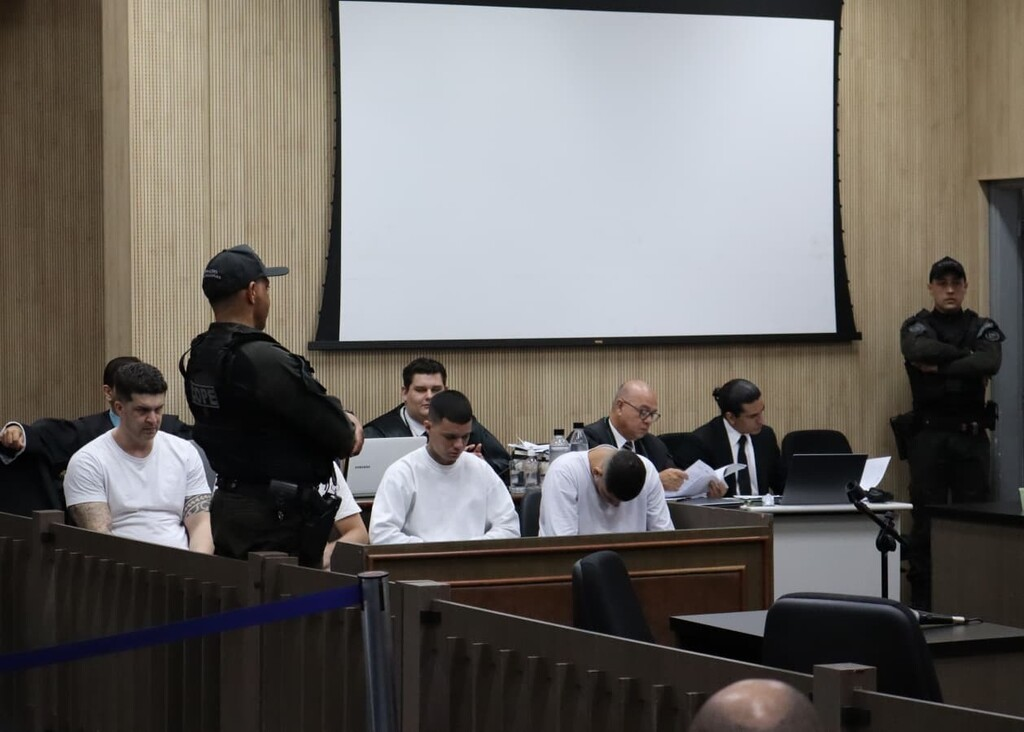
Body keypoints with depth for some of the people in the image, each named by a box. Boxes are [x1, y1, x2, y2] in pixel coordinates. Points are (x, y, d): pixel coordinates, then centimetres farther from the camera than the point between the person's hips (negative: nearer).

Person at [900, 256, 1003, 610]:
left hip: (971, 434, 1)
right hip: (928, 434, -1)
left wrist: (940, 368, -12)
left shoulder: (982, 328, 10)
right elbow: (920, 351, -17)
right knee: (926, 519, -3)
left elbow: (991, 363, -11)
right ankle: (922, 603, 2)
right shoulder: (916, 326, 7)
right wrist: (967, 357, -9)